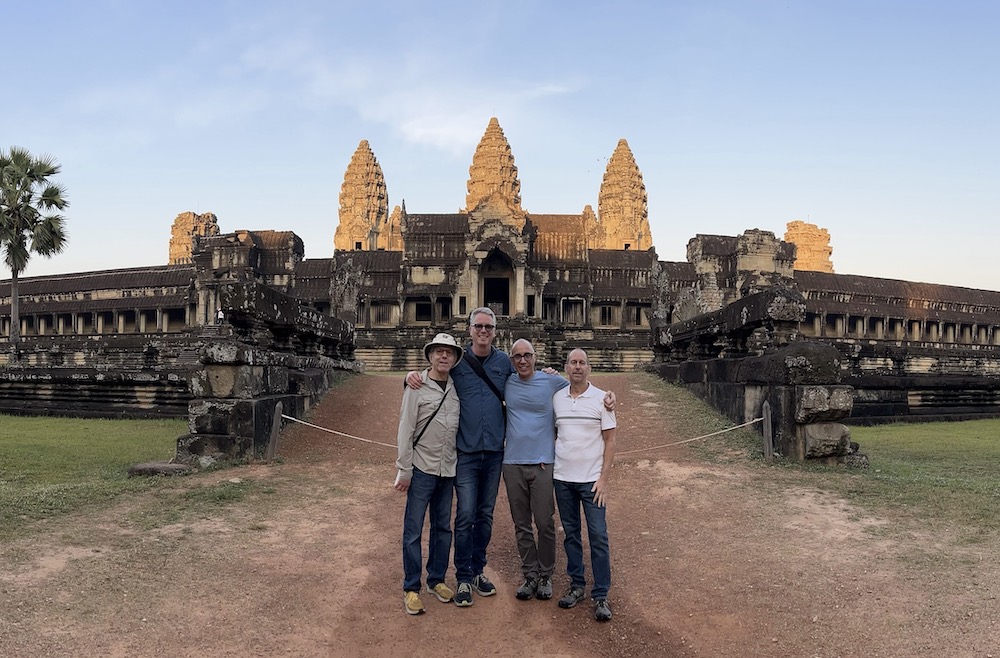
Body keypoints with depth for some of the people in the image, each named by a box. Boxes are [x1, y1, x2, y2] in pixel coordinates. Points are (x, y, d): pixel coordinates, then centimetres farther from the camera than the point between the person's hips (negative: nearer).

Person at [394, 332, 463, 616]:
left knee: (443, 527, 13)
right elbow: (405, 430, -9)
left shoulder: (457, 388, 6)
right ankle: (411, 588, 12)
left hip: (448, 469, 5)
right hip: (422, 468, -5)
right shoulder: (417, 388, -8)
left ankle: (437, 579, 28)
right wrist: (403, 470, -11)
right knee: (413, 529, 0)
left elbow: (463, 427, 11)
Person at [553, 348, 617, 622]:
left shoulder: (601, 399, -3)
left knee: (598, 536, -2)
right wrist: (548, 467, 3)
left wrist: (603, 478, -8)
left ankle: (601, 595, 6)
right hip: (562, 478, 3)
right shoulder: (556, 398, 5)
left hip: (591, 479, -3)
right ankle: (576, 586, 23)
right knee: (571, 533, 11)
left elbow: (610, 441, -2)